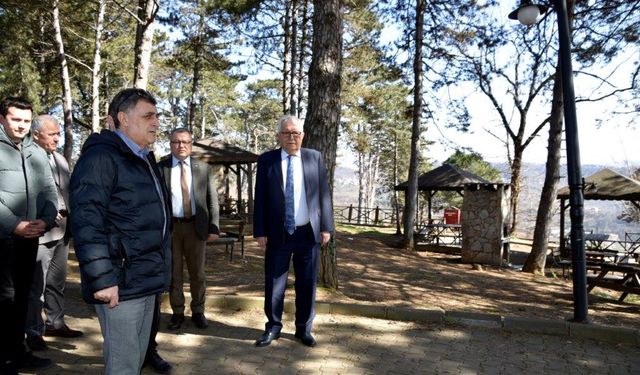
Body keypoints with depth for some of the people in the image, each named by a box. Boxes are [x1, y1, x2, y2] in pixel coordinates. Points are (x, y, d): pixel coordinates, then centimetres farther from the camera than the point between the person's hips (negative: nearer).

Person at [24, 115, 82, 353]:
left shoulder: (60, 159, 15)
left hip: (61, 231, 8)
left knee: (57, 282, 17)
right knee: (36, 284, 1)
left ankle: (55, 323, 30)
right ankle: (34, 332, 13)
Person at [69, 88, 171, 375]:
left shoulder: (145, 160, 16)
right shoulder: (101, 157, -13)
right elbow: (86, 221, -21)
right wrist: (102, 278, -24)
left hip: (146, 280, 9)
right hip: (120, 283, -9)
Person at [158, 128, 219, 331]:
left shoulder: (203, 168, 4)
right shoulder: (160, 168, 1)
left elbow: (212, 200, 4)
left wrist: (214, 228, -3)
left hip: (196, 226, 1)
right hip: (169, 227, 0)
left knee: (197, 272, 10)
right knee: (173, 272, 9)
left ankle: (198, 312, 25)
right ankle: (177, 312, 24)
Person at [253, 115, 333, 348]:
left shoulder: (315, 158, 4)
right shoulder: (266, 160, 1)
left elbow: (323, 194, 4)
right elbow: (260, 198, -1)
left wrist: (326, 226, -1)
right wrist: (260, 231, -5)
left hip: (308, 232, 1)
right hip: (278, 233, -1)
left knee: (307, 284, 11)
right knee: (274, 283, 8)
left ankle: (304, 329, 27)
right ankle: (273, 327, 27)